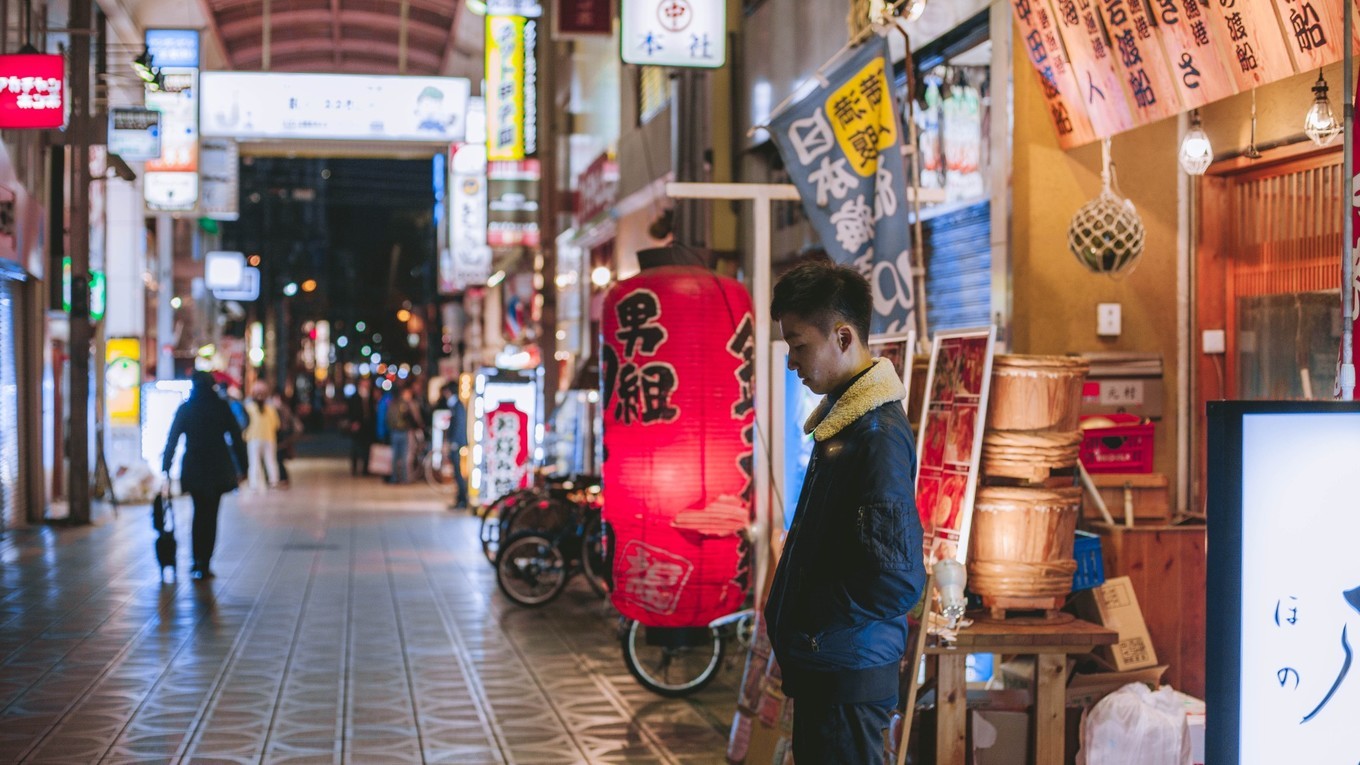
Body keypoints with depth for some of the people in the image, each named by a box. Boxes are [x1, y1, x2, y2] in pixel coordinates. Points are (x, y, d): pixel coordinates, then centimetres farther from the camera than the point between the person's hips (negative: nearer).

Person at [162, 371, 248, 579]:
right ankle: (204, 564, -2)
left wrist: (165, 472, 1)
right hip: (217, 469, -1)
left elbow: (172, 441, 0)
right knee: (210, 515, 5)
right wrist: (241, 467, 5)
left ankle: (198, 562, 13)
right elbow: (237, 437, 0)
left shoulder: (184, 409, 2)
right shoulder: (221, 407, 0)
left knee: (199, 513, 16)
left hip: (193, 469, 1)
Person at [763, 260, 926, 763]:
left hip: (849, 677, -10)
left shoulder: (879, 435, -20)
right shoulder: (843, 421, 11)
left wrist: (813, 616, -15)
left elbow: (897, 579, -26)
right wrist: (791, 607, 8)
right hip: (819, 666, 10)